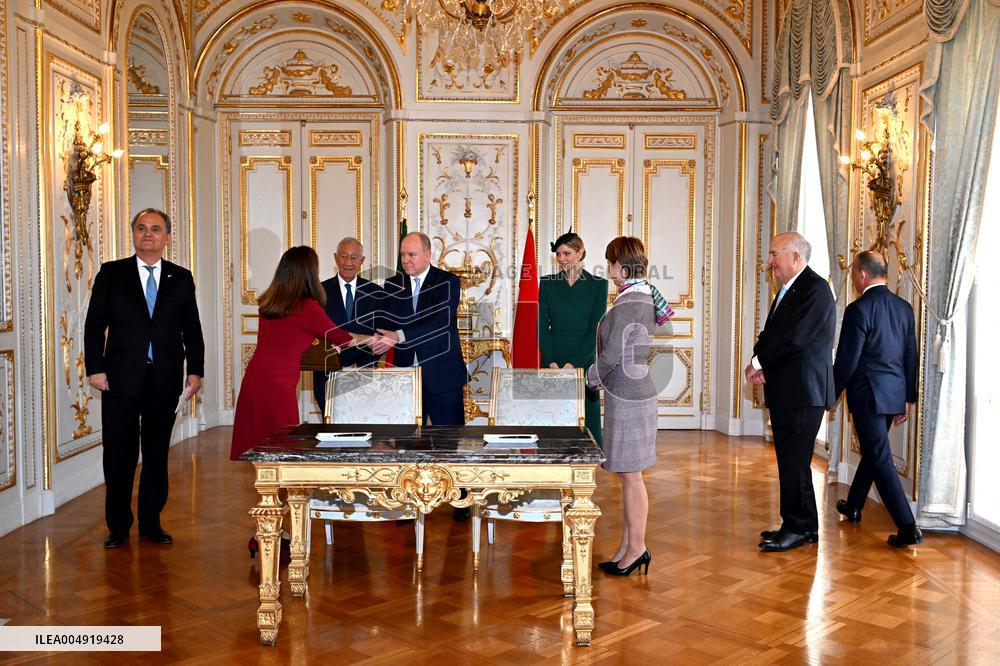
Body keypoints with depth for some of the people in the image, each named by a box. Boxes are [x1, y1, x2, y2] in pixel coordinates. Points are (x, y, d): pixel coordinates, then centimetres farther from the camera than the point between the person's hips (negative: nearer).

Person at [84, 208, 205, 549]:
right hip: (121, 379, -1)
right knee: (119, 455, 5)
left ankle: (151, 523, 21)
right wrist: (95, 368, -6)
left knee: (157, 454, 9)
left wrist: (195, 370, 1)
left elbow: (191, 329, 9)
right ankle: (118, 526, 18)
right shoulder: (111, 274, 4)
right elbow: (94, 325, 2)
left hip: (165, 380, 1)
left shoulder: (181, 278, 8)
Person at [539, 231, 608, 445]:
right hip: (552, 362, 2)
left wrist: (573, 364, -14)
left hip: (584, 361, -2)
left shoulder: (597, 285, 0)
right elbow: (542, 327, 3)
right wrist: (551, 362, -10)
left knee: (588, 420, 0)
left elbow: (596, 330, -5)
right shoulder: (547, 283, 7)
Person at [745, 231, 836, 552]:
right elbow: (771, 334, 17)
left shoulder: (815, 288, -13)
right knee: (790, 459, 13)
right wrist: (761, 365, -1)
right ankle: (798, 525, 22)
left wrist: (758, 362, -9)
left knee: (794, 460, -5)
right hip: (785, 391, 9)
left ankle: (799, 527, 6)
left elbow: (794, 338, -21)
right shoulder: (788, 290, 18)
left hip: (803, 390, -9)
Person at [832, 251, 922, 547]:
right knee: (873, 450, 21)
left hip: (867, 395, -8)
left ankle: (907, 526, -7)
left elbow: (846, 360, -15)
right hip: (895, 394, 8)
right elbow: (911, 356, 11)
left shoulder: (858, 310, -16)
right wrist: (907, 397, 19)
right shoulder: (904, 307, 7)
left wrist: (832, 394, -2)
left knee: (880, 458, -4)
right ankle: (853, 506, 38)